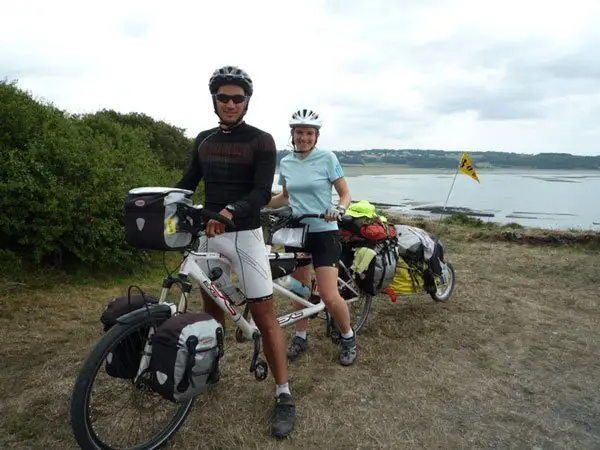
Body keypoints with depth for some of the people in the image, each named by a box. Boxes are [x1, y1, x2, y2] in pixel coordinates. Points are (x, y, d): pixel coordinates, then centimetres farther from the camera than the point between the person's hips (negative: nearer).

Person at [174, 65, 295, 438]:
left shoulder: (261, 141, -6)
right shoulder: (204, 140, 11)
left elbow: (262, 193, -17)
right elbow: (189, 181, 12)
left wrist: (229, 212, -35)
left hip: (245, 235, -5)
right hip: (209, 235, 5)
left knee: (265, 315, -4)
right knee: (212, 307, 17)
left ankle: (285, 397, 4)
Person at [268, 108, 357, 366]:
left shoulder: (327, 158, -7)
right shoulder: (285, 163, 6)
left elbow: (346, 194, -4)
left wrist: (339, 209, -25)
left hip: (323, 232, -4)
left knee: (329, 296, -9)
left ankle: (348, 337, 16)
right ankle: (301, 336, 31)